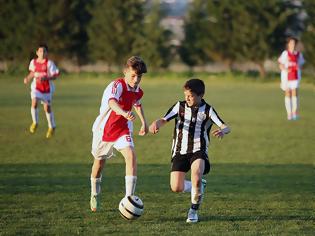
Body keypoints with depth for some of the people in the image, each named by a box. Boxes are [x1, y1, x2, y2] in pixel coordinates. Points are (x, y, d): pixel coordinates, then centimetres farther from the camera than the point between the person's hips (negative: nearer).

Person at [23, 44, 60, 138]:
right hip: (36, 87, 2)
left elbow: (55, 75, -13)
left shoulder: (49, 63, -14)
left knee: (47, 108, 5)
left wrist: (46, 78, -28)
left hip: (47, 88, -2)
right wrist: (28, 78, -2)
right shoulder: (33, 62, -2)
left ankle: (52, 127, 27)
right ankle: (35, 123, -2)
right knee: (34, 103, -23)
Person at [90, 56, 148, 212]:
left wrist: (144, 122, 18)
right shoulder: (117, 86, -27)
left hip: (122, 129, 4)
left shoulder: (138, 91, -5)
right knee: (99, 162, 16)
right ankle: (95, 196, 42)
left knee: (131, 156, -21)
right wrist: (124, 113, -69)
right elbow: (112, 102, -51)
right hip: (103, 128, -4)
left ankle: (129, 198, -24)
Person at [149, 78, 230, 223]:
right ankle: (199, 187, 25)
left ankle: (194, 211, -8)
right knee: (176, 188, -8)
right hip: (180, 151, 2)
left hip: (198, 151, -2)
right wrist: (156, 124, -31)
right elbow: (163, 120, -7)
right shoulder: (180, 106, 1)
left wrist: (222, 131, -38)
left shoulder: (207, 110, -4)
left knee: (196, 177, -31)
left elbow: (225, 127, -12)